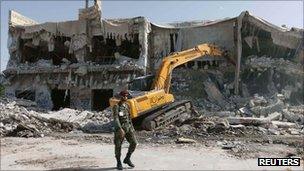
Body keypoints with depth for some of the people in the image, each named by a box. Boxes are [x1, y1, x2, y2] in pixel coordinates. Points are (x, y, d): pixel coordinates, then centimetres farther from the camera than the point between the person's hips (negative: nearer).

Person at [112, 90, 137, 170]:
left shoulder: (127, 106, 11)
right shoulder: (116, 107, -10)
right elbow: (116, 119, -20)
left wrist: (132, 127, 16)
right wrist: (120, 129, -30)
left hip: (128, 127, 6)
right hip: (120, 128, -6)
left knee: (134, 143, -3)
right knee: (118, 146, 2)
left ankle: (127, 159, 15)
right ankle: (119, 163, 19)